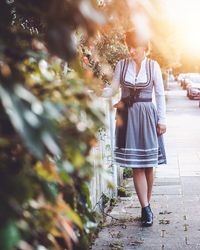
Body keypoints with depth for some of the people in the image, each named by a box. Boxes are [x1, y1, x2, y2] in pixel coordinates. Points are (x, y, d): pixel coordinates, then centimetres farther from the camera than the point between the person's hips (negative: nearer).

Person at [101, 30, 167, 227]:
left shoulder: (153, 66, 1)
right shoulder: (121, 65, 5)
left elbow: (160, 94, 3)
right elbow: (113, 89, 8)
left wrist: (162, 119, 1)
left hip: (147, 116, -1)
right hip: (127, 116, 1)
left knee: (148, 164, 2)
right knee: (136, 165, -3)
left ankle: (146, 205, 17)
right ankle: (146, 208, 1)